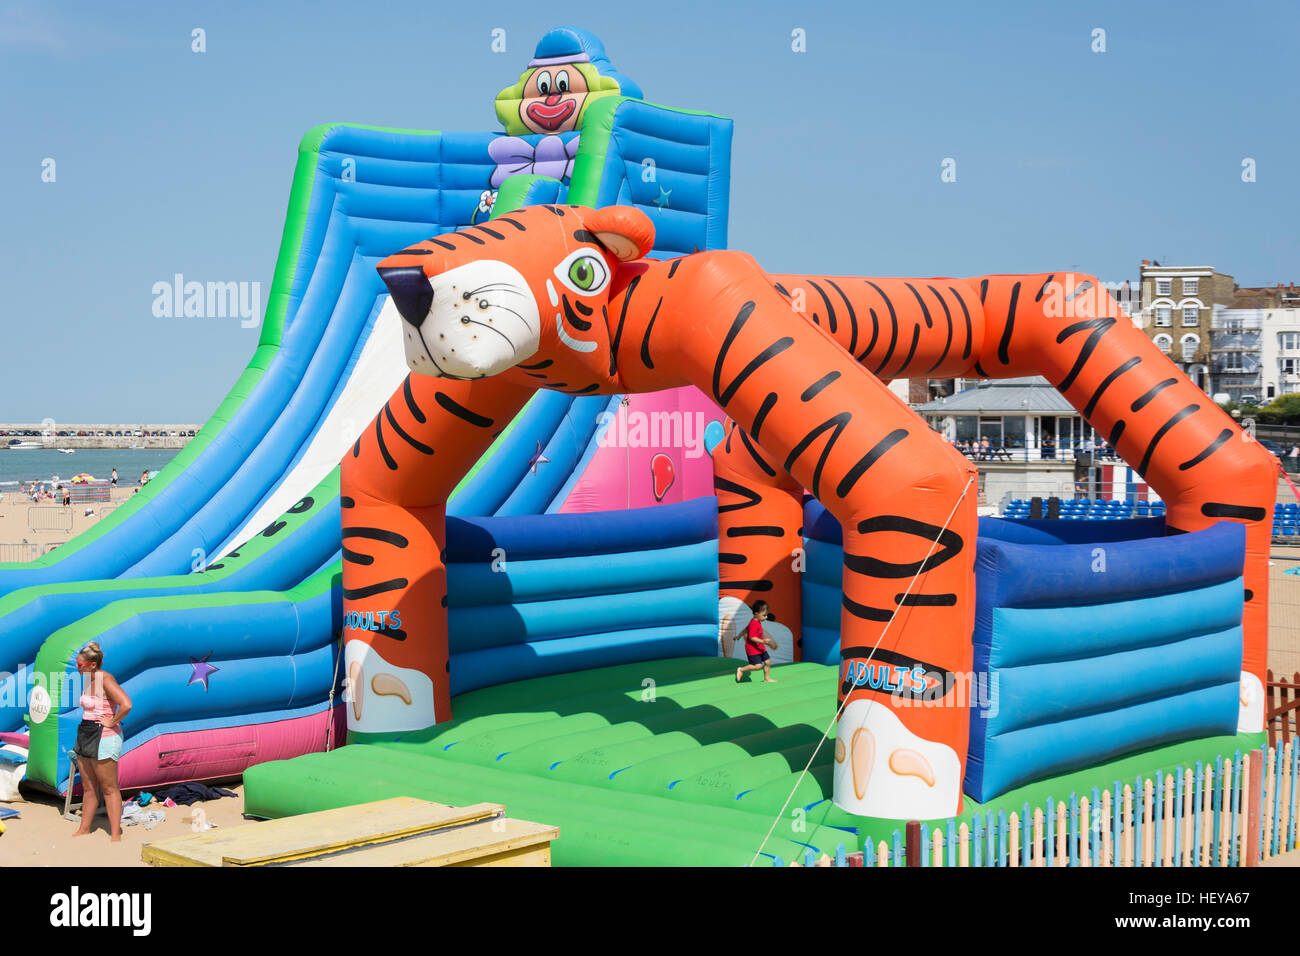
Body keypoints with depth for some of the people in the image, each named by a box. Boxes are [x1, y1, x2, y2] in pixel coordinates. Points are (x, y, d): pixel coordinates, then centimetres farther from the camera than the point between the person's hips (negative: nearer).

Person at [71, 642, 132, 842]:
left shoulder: (106, 680, -18)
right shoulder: (87, 679, 9)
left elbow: (126, 705, -31)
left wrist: (112, 722, -19)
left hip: (103, 739, -9)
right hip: (86, 735, 9)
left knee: (109, 789, -2)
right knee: (88, 788, 16)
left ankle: (115, 835, 3)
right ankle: (84, 829, 25)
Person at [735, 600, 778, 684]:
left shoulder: (756, 622, 8)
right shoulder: (754, 624, -24)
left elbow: (746, 629, 22)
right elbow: (752, 637, -29)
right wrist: (763, 641, -36)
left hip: (760, 648, 10)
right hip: (753, 649, -10)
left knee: (768, 661, 10)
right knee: (757, 665, -14)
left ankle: (767, 678, 23)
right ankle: (741, 670, 4)